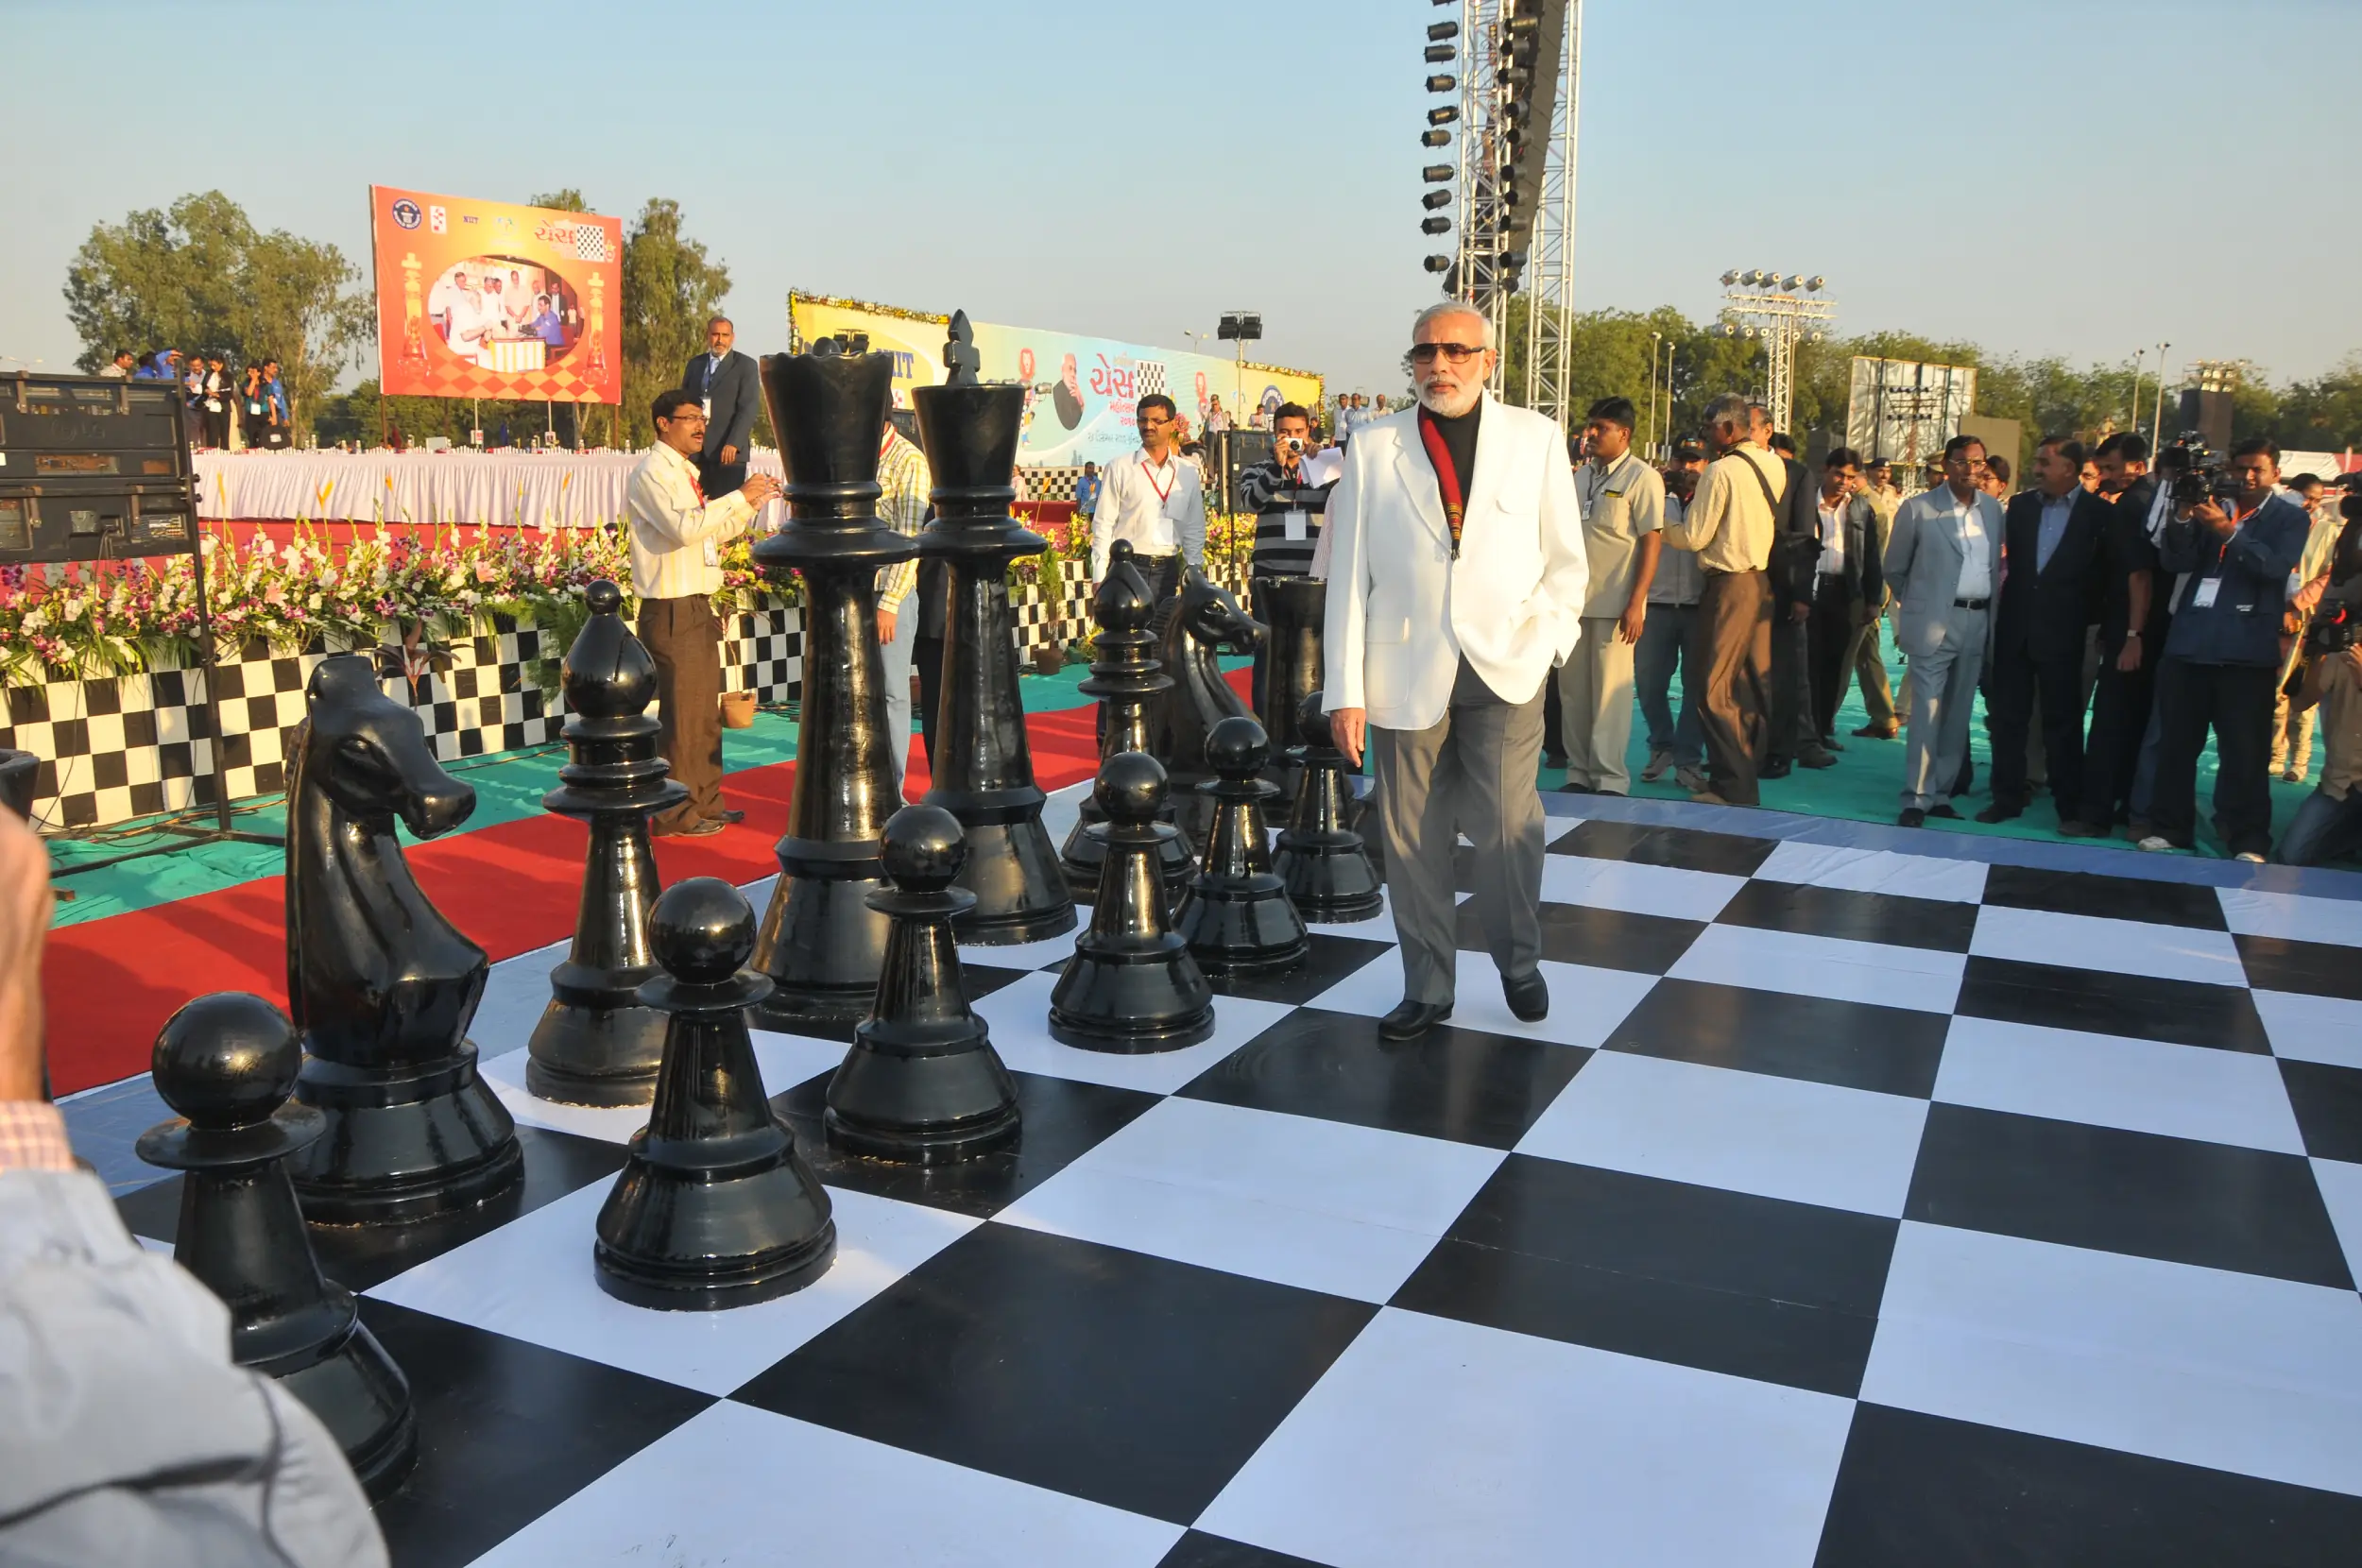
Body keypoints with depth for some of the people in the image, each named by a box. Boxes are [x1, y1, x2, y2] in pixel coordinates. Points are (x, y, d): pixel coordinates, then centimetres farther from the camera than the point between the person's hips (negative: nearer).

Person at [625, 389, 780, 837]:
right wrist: (739, 496, -20)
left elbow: (714, 533, 21)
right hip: (671, 611, -9)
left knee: (706, 712, 14)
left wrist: (753, 502, 8)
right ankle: (675, 814, 4)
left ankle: (705, 803, 24)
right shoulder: (652, 473, -12)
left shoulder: (688, 473, 17)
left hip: (697, 607, 9)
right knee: (680, 714, -4)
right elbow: (683, 528, -26)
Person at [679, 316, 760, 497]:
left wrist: (733, 443, -19)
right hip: (695, 450, 4)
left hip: (728, 451, -4)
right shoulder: (694, 364, 16)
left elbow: (748, 408, -7)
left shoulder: (746, 365, 1)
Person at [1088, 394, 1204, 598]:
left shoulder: (1187, 473, 10)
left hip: (1168, 571, 3)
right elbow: (1103, 526, -1)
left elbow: (1195, 528, 15)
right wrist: (1100, 580, -7)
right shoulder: (1119, 469, 1)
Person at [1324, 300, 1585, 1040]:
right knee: (1412, 840, 5)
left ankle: (1518, 962, 24)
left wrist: (1546, 638, -4)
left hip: (1505, 670, 0)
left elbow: (1565, 558, 11)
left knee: (1508, 828, -3)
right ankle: (1426, 989, 20)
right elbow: (1348, 574, 3)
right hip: (1405, 672, 1)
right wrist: (1346, 690, -2)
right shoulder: (1374, 447, 5)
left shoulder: (1536, 437, 7)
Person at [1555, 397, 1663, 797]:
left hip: (1615, 605, -6)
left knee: (1609, 694, -3)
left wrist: (1636, 603, -15)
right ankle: (1579, 773, 16)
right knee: (1573, 692, 8)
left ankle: (1610, 779, 3)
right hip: (1574, 601, 6)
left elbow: (1652, 542, -9)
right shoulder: (1581, 475, 13)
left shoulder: (1642, 478, -5)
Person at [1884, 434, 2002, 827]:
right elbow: (1894, 568, 5)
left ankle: (1941, 794, 16)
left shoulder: (1993, 509, 9)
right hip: (1934, 622, -4)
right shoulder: (1918, 508, -3)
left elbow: (1995, 564, 16)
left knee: (1958, 714, 8)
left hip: (1978, 622, 4)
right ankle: (1917, 799, -4)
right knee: (1927, 712, -7)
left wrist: (1991, 611, 10)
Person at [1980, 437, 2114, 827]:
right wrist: (2005, 607, 7)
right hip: (2015, 626, 4)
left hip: (2061, 630, -4)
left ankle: (2070, 807, 10)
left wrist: (2088, 615, -4)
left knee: (2062, 721, 3)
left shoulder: (2100, 513, -4)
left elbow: (2106, 574, 0)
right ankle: (2007, 797, 17)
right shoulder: (2020, 505, 7)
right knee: (2006, 715, 7)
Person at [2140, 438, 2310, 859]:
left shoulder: (2290, 518, 7)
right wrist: (2182, 519, -13)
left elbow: (2277, 565, -11)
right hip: (2190, 642, 3)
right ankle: (2169, 828, 16)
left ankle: (2248, 841, 3)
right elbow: (2174, 561, 3)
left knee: (2244, 751, -2)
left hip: (2247, 649, -3)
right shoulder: (2210, 507, 13)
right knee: (2175, 743, 7)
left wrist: (2229, 531, -21)